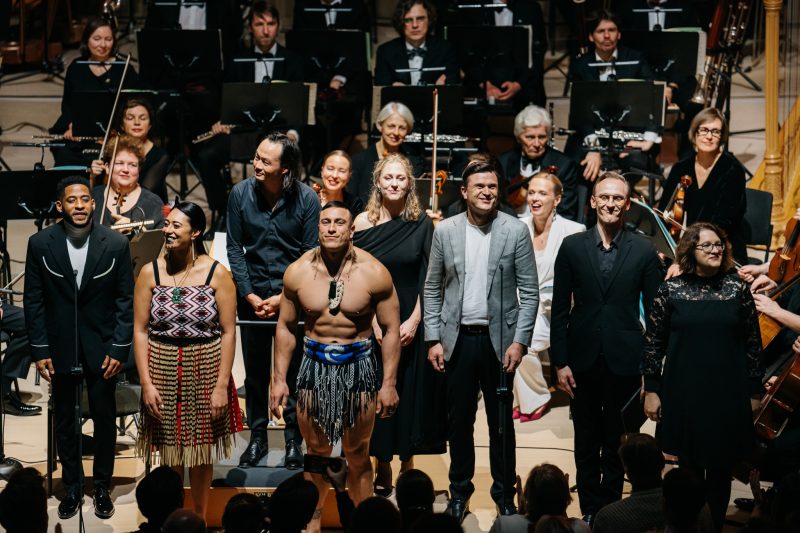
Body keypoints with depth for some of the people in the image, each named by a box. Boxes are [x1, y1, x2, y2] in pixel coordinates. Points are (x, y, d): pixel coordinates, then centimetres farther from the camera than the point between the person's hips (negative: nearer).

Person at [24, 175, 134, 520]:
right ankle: (72, 487, 26)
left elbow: (126, 300, -3)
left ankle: (102, 487, 24)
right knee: (64, 421, 12)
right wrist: (40, 350, -4)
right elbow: (34, 301, -1)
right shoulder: (40, 244, -6)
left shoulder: (116, 244, -7)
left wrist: (119, 349, -7)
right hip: (60, 347, 1)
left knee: (105, 419, 8)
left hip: (102, 348, -1)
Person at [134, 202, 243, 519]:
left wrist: (222, 385, -11)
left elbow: (228, 332, -6)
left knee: (201, 453, 10)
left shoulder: (216, 273, -6)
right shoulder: (150, 272, -2)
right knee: (170, 453, 8)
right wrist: (146, 382, -9)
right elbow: (140, 330, -2)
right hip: (163, 371, 1)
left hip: (204, 371, -1)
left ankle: (199, 518, 27)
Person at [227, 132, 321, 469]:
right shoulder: (240, 194, -6)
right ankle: (257, 438, 23)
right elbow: (234, 248, 0)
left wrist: (284, 297, -12)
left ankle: (294, 441, 17)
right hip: (253, 296, 2)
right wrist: (249, 294, -6)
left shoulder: (307, 199, -10)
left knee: (294, 371, 5)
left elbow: (310, 256, -7)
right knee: (255, 371, 10)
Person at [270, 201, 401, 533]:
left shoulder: (373, 273, -11)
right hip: (314, 367, 2)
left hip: (359, 367, -2)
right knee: (316, 452, 13)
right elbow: (285, 326, 5)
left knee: (358, 456, 10)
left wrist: (389, 383, -7)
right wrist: (279, 378, 2)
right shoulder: (298, 272, -4)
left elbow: (391, 329, -5)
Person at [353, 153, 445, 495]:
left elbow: (429, 279, -1)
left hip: (412, 323, 0)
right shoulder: (364, 222, -1)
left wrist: (414, 320, -11)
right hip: (372, 322, 0)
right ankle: (382, 468, 15)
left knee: (412, 392, 4)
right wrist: (375, 322, -11)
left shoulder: (422, 224, -1)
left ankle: (407, 465, 17)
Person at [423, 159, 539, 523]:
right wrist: (433, 339, 0)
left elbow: (529, 292, -3)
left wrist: (519, 341, -9)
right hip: (457, 339, 1)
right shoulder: (445, 231, 1)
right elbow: (432, 290, 6)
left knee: (501, 421, 7)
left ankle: (504, 493, 19)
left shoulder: (516, 231, -4)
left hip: (499, 339, -1)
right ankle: (460, 489, 23)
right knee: (459, 420, 9)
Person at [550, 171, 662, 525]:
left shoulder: (644, 251, -1)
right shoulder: (572, 247, 0)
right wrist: (560, 362, -2)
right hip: (583, 360, 1)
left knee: (616, 442, 8)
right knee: (586, 441, 11)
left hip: (624, 361, -1)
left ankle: (611, 506, 20)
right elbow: (560, 308, 2)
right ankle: (589, 508, 22)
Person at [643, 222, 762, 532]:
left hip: (728, 396, 1)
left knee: (720, 471, 7)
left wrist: (754, 391, 4)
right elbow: (654, 343, 2)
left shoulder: (738, 289, 0)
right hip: (684, 396, 0)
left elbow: (753, 344, 4)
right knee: (689, 468, 7)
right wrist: (651, 389, 0)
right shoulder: (671, 290, -2)